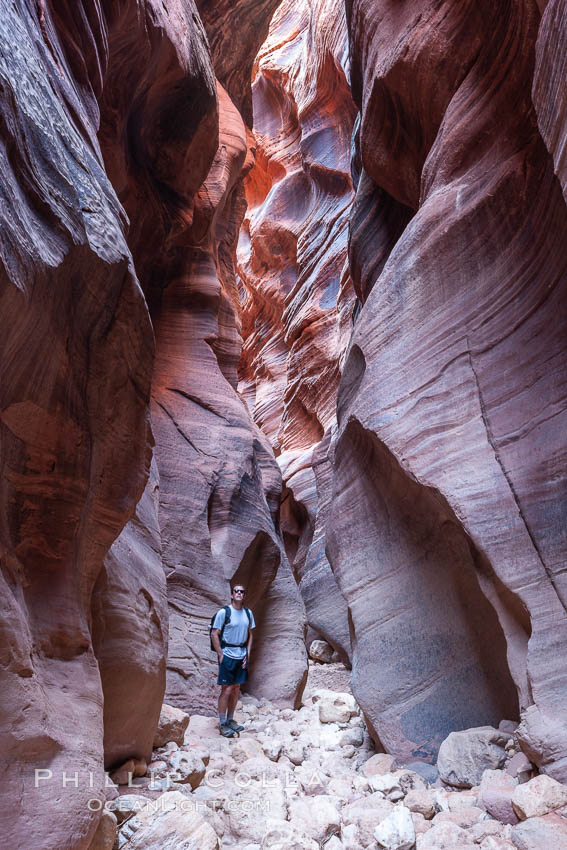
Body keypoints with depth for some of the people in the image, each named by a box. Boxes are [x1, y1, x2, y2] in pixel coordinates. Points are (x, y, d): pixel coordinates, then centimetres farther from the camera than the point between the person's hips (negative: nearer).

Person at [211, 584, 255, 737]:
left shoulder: (248, 613, 6)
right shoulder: (223, 612, -10)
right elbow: (214, 634, -9)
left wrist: (247, 654, 6)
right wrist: (221, 655, -12)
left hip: (241, 656, 6)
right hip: (228, 656, -5)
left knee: (236, 689, 13)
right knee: (227, 690, -2)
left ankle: (230, 720, 27)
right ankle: (222, 724, 10)